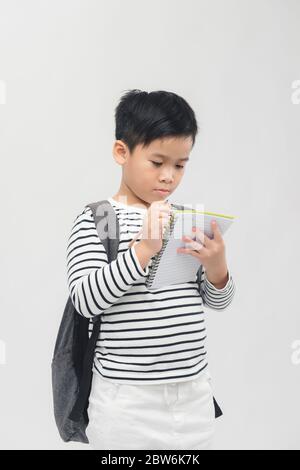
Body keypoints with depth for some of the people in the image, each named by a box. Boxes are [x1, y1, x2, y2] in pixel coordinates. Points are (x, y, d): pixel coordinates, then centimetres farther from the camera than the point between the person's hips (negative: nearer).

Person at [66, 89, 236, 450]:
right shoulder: (95, 220, -9)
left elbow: (218, 301, 9)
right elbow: (85, 300, -19)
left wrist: (216, 266, -12)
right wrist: (144, 248, -28)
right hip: (127, 399, -4)